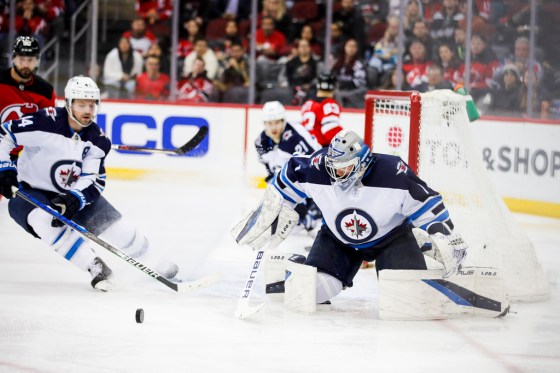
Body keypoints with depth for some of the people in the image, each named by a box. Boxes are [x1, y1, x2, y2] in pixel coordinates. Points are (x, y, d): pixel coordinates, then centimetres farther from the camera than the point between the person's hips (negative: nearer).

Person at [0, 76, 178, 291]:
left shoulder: (97, 140, -8)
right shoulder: (46, 122, -24)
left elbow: (93, 181, -13)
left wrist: (74, 198, -31)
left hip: (73, 193, 5)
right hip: (30, 191, -5)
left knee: (113, 224, 1)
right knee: (46, 220, -36)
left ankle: (148, 263, 26)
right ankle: (94, 267, -29)